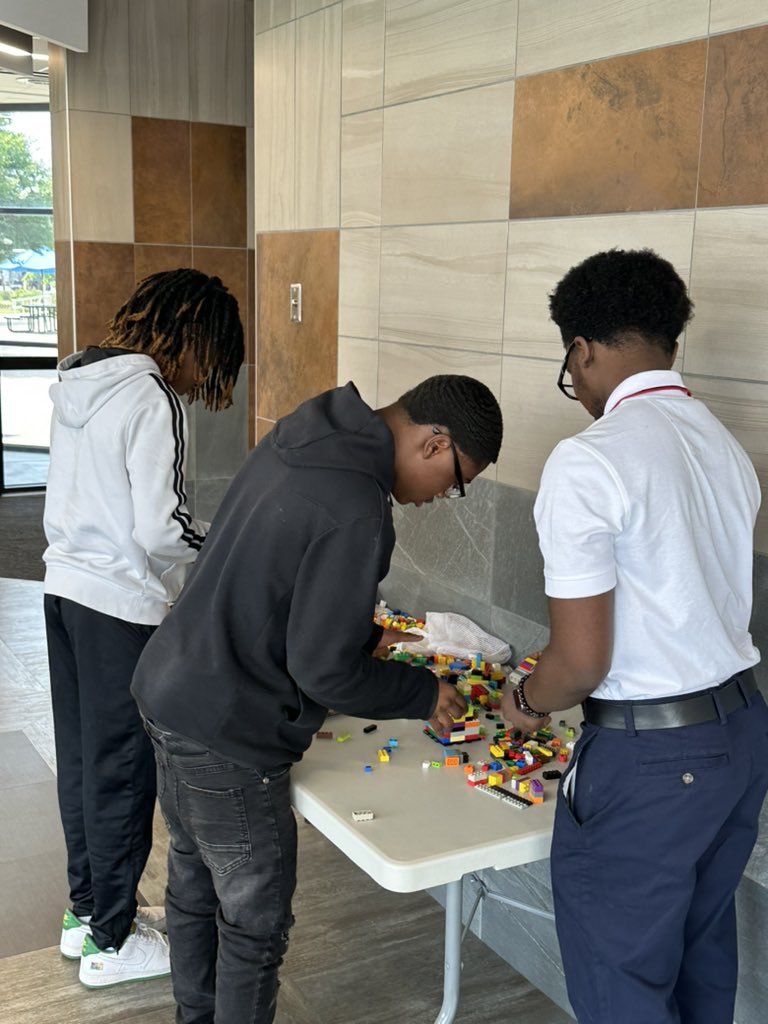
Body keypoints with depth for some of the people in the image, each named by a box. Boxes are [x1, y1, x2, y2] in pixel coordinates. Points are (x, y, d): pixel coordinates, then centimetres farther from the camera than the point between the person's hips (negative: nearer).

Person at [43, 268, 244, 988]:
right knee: (122, 771, 5)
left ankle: (85, 911, 35)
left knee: (81, 758, 19)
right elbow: (159, 529, -22)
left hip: (66, 587, 9)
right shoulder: (152, 399, -18)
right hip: (123, 606, -9)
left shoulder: (77, 382, 8)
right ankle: (111, 943, 21)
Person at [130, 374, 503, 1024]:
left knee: (194, 890, 25)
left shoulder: (298, 440, 2)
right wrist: (423, 694, -7)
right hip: (227, 739, -10)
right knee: (255, 925, 9)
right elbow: (324, 671, -22)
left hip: (171, 690, 10)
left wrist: (359, 633, 16)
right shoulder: (357, 511, -26)